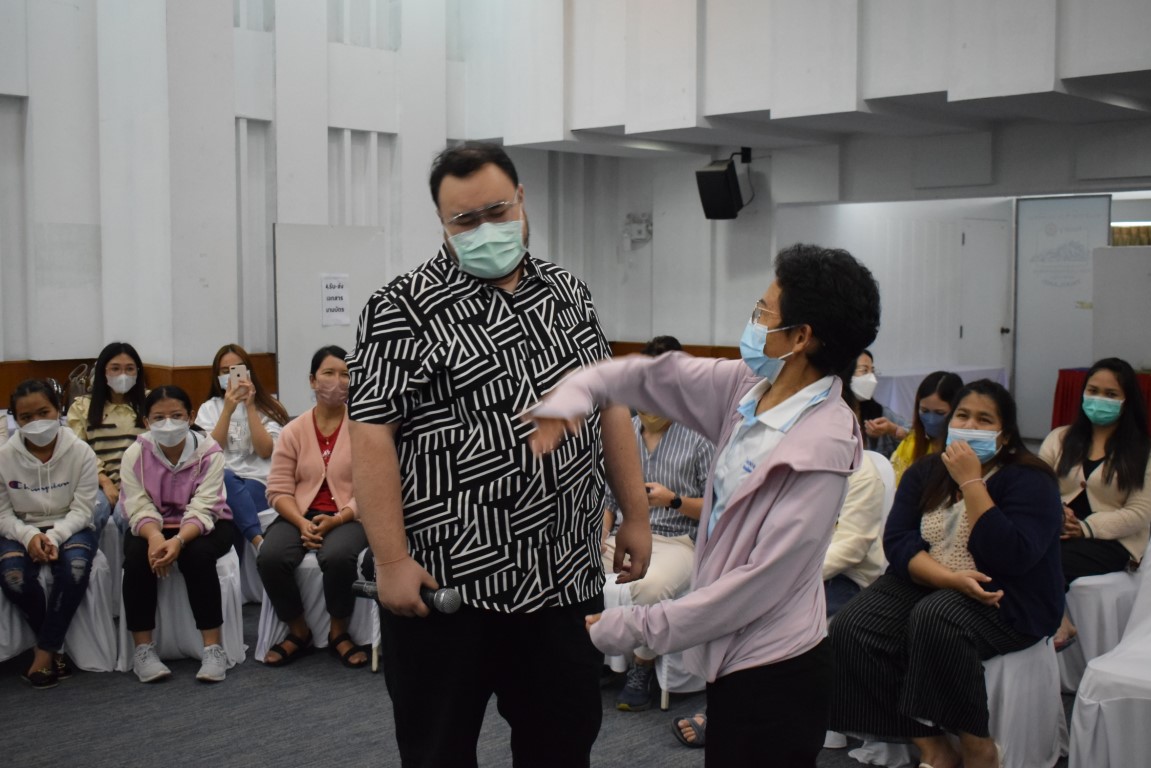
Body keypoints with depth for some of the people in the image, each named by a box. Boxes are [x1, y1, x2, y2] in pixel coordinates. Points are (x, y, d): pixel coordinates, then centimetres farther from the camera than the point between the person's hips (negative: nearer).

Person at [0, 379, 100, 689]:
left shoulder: (81, 452, -8)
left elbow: (81, 510, -9)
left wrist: (54, 537, -28)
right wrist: (29, 535, -23)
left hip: (69, 529, -1)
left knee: (76, 566, -35)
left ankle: (44, 651, -19)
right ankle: (55, 648, -9)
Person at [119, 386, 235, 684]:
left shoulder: (209, 452, -16)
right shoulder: (135, 454, -9)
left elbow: (202, 510, -24)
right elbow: (139, 509, -17)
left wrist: (179, 540, -44)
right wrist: (155, 537, -39)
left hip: (203, 526, -2)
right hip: (152, 526, 2)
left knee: (197, 554, -33)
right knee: (138, 555, -29)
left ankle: (213, 648, -26)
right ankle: (142, 649, -19)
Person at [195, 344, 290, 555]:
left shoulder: (267, 407, 12)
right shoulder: (209, 408, 15)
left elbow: (265, 451, -5)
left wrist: (250, 406, -8)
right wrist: (228, 410, -10)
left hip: (258, 484, -1)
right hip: (221, 483, 1)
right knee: (225, 478, -37)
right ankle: (258, 539, -43)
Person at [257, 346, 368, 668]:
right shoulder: (294, 430, 8)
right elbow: (279, 490, 2)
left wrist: (337, 519, -20)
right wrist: (302, 523, -16)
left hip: (349, 517, -3)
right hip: (300, 515, 3)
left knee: (338, 556, -35)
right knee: (270, 557, -26)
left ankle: (338, 632, -7)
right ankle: (298, 632, -1)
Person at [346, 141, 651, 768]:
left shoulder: (568, 295, 10)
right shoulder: (406, 308, -7)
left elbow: (609, 407, 15)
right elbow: (372, 435, -12)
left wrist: (635, 516, 11)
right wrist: (392, 561, -17)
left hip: (565, 579, 5)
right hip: (446, 583, -4)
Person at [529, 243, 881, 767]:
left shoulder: (821, 446, -22)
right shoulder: (747, 388, -1)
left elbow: (762, 581, -23)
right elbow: (656, 377, 9)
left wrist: (634, 628, -19)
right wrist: (575, 392, -11)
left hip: (775, 673, -7)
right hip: (733, 658, 7)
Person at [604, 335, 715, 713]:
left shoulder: (700, 437, -2)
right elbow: (608, 496, 14)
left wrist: (673, 500, -15)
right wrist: (601, 535, -3)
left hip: (676, 540, -4)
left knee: (649, 585, -38)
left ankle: (642, 667, -10)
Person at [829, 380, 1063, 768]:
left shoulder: (1030, 479, -7)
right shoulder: (926, 472, 8)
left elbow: (1010, 558, -21)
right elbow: (897, 540, -3)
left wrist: (970, 481, -21)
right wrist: (949, 577, -21)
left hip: (1004, 599, -5)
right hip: (927, 585, 5)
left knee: (935, 617, -36)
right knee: (851, 629, -21)